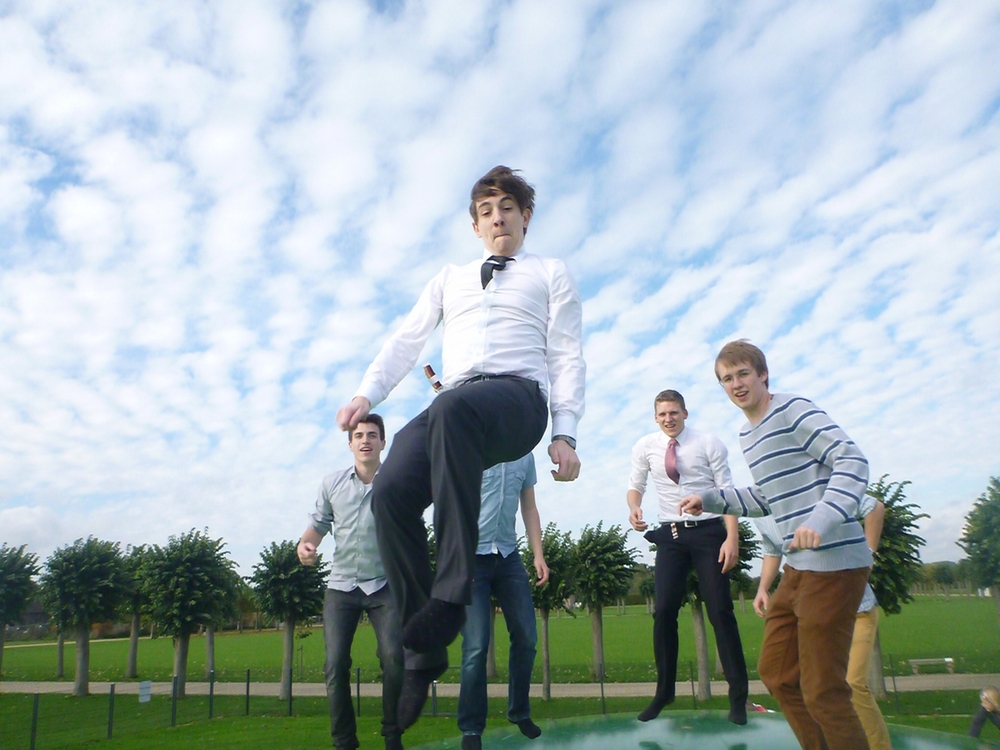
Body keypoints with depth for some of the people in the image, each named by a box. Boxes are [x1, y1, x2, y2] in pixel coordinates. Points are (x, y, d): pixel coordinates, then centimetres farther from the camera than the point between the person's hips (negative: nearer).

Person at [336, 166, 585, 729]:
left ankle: (451, 594, -39)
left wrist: (565, 433, -3)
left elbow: (567, 355, 11)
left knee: (453, 409, -40)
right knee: (391, 493, -25)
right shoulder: (450, 278, 33)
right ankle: (424, 651, -15)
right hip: (451, 405, 4)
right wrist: (367, 394, 8)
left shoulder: (552, 273, 22)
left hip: (516, 398, -3)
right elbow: (407, 340, 25)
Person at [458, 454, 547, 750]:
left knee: (526, 638, 6)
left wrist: (538, 555, 7)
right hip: (471, 556, -4)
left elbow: (529, 509, 13)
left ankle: (519, 712, 28)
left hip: (508, 556, 5)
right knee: (476, 646, -5)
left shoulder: (525, 456, 6)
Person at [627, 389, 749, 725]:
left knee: (720, 611, 1)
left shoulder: (709, 443, -6)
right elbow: (636, 485, 9)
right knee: (664, 612, 0)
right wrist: (634, 507, -14)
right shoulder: (645, 447, 1)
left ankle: (738, 694, 14)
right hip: (671, 535, 2)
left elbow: (727, 491, -7)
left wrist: (732, 538, -16)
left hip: (708, 532, -2)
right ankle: (664, 691, 16)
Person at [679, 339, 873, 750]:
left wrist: (821, 519, -32)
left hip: (834, 562, -10)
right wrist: (709, 499, 16)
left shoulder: (793, 410, -11)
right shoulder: (747, 436, 15)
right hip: (798, 565, 10)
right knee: (776, 672, 18)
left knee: (821, 691, -2)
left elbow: (852, 461, -19)